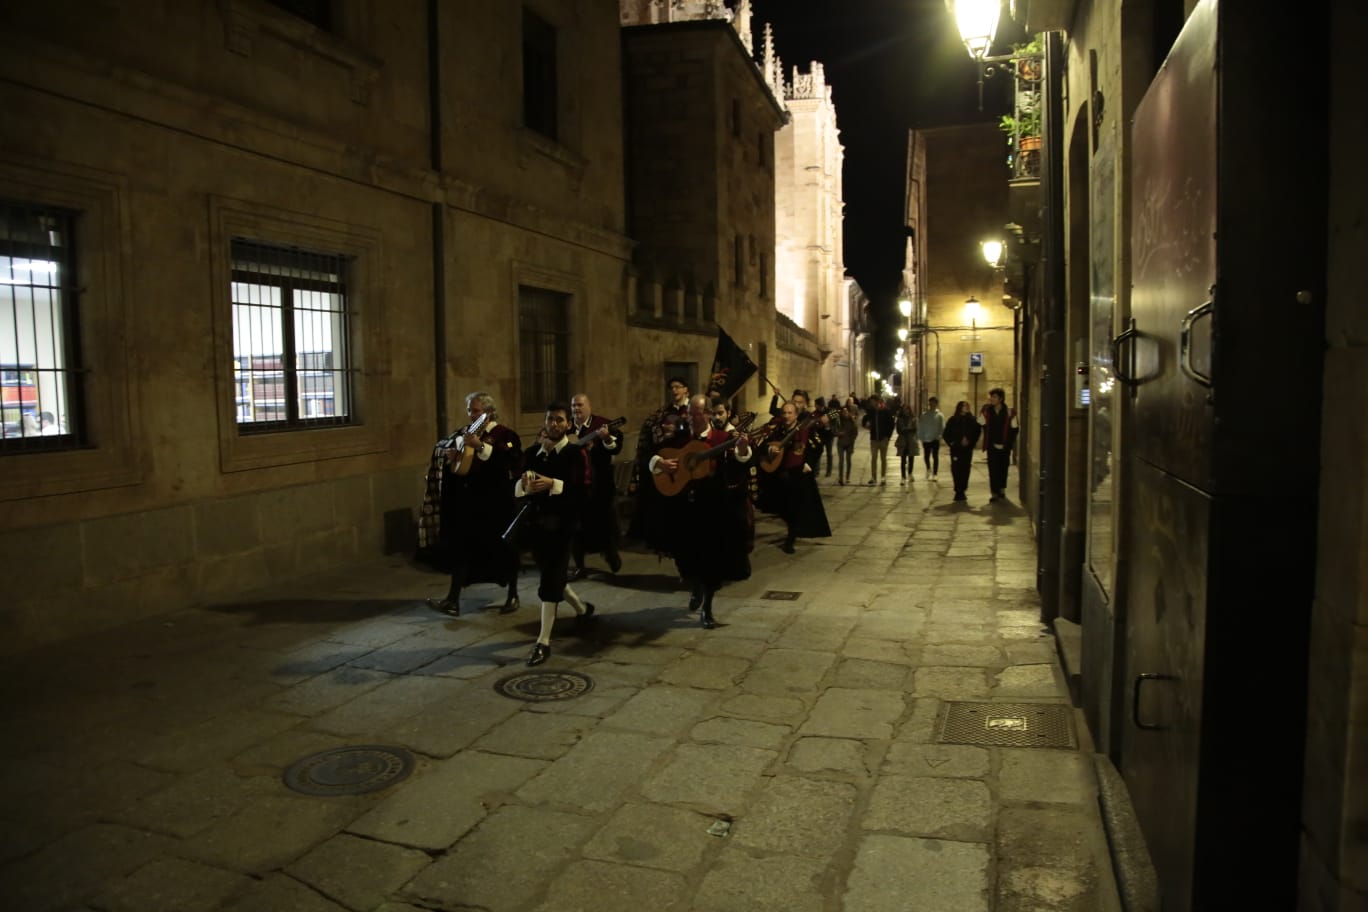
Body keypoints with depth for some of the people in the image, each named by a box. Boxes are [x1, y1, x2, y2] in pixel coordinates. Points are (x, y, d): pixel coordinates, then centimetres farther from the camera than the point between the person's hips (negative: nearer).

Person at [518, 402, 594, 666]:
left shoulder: (576, 453, -6)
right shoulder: (532, 452, 9)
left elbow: (584, 489, -17)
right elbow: (517, 487, 4)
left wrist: (553, 484, -27)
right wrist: (524, 486, -19)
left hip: (561, 523, -6)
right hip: (536, 521, 6)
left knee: (550, 580, -8)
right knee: (551, 575, 17)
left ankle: (543, 642, -1)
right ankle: (581, 607, 45)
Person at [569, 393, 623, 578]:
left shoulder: (603, 424, -6)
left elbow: (617, 448, -16)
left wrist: (607, 438, -35)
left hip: (600, 482, -4)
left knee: (606, 520, 6)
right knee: (577, 523, 7)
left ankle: (612, 554, 30)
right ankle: (579, 565, 17)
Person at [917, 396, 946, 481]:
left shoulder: (939, 415, -4)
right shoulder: (924, 415, 1)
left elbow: (942, 427, -7)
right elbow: (920, 427, 2)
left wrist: (939, 435, -18)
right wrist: (920, 437, -4)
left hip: (935, 439, -2)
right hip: (926, 439, 2)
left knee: (935, 457, 4)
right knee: (926, 456, 7)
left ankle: (934, 474, 11)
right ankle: (928, 469, 34)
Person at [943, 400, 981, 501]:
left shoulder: (972, 420, 6)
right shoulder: (952, 420, 4)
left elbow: (976, 433, 7)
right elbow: (946, 434, 7)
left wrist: (970, 442, -5)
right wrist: (950, 443, -5)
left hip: (967, 449, 1)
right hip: (955, 449, -1)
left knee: (965, 469, -1)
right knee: (956, 469, -5)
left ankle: (961, 491, 5)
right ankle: (958, 491, 0)